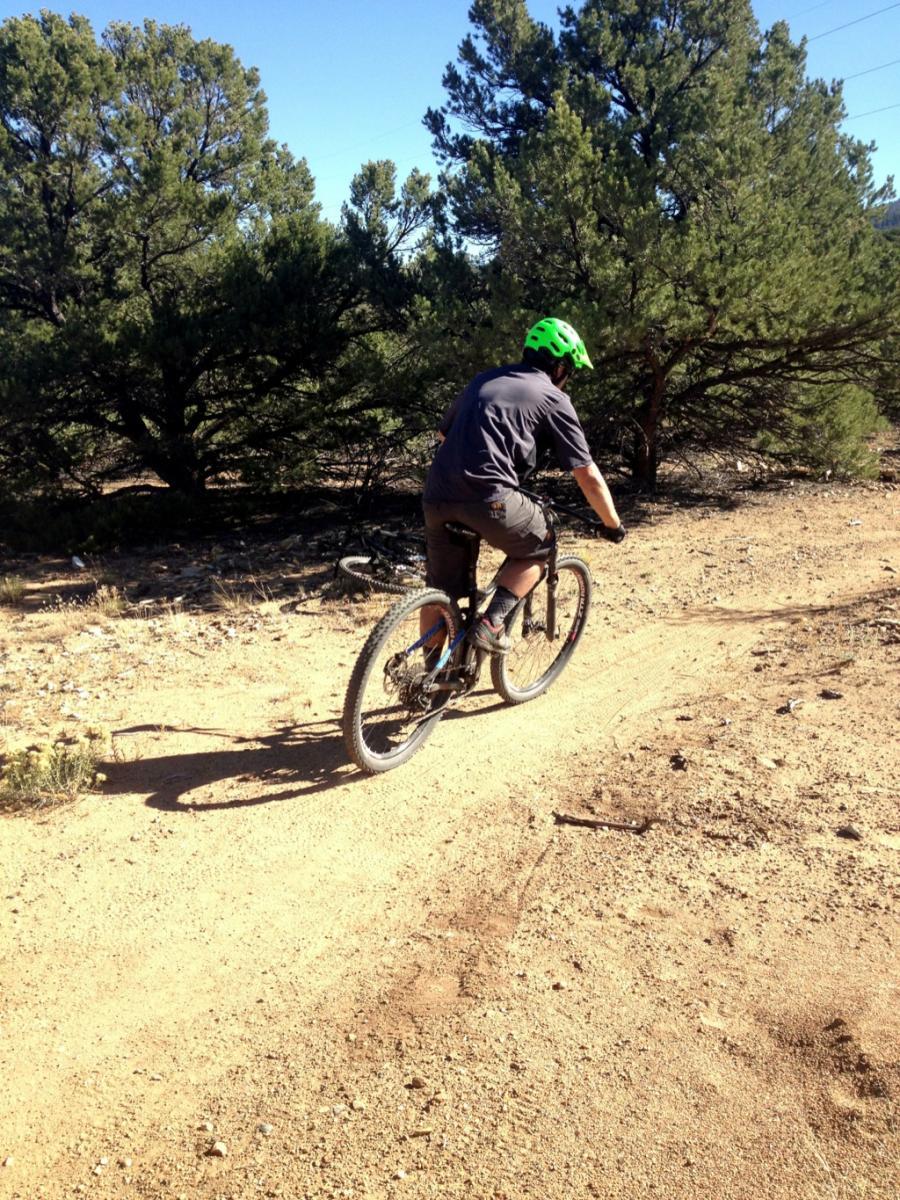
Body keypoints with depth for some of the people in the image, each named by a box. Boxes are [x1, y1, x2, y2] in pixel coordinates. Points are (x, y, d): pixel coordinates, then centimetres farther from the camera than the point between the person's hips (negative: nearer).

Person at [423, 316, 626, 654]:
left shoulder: (483, 380, 24)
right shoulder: (553, 398, 9)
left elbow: (443, 433, 36)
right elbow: (588, 477, 9)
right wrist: (613, 525, 22)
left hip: (437, 496, 6)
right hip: (489, 499, -5)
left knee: (441, 590, 20)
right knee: (537, 550, 21)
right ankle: (491, 624, 7)